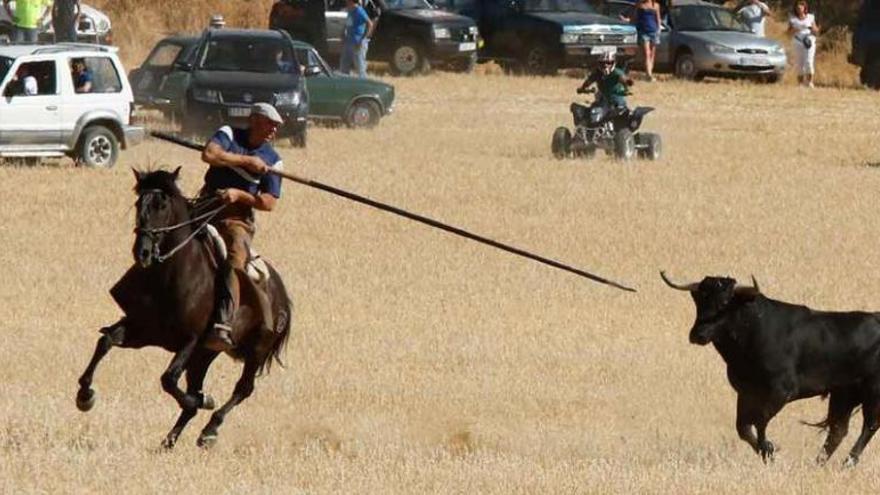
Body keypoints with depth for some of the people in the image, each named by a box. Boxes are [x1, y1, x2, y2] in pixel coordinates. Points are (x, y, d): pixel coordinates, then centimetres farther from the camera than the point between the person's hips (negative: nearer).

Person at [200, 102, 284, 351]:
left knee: (234, 264, -26)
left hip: (238, 219, -2)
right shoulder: (229, 135, 6)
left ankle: (223, 326, -41)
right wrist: (247, 160, -12)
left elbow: (269, 203, 2)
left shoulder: (272, 160, 9)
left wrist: (239, 195, -13)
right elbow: (209, 154, -15)